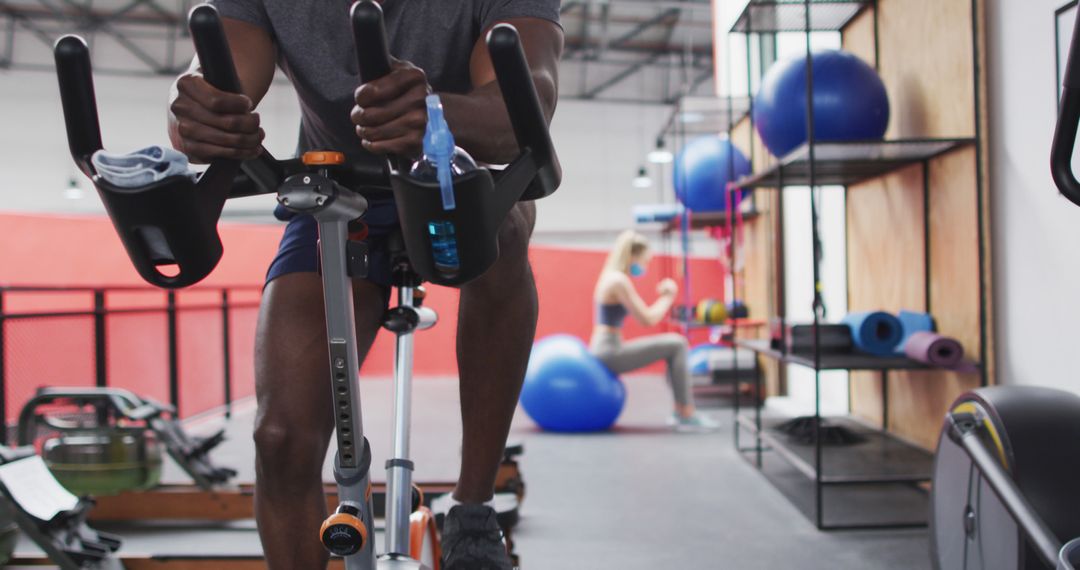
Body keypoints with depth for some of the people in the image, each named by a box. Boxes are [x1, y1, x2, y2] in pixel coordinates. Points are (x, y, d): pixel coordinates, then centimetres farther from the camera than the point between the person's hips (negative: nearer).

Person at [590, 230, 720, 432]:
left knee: (676, 345, 15)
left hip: (607, 351, 10)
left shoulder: (614, 277, 16)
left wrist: (664, 297, 11)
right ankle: (687, 416, -7)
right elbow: (648, 319, -16)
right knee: (676, 345, -11)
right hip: (609, 353, -10)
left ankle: (680, 411, 14)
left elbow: (643, 315, 21)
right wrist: (667, 298, -2)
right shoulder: (619, 280, -16)